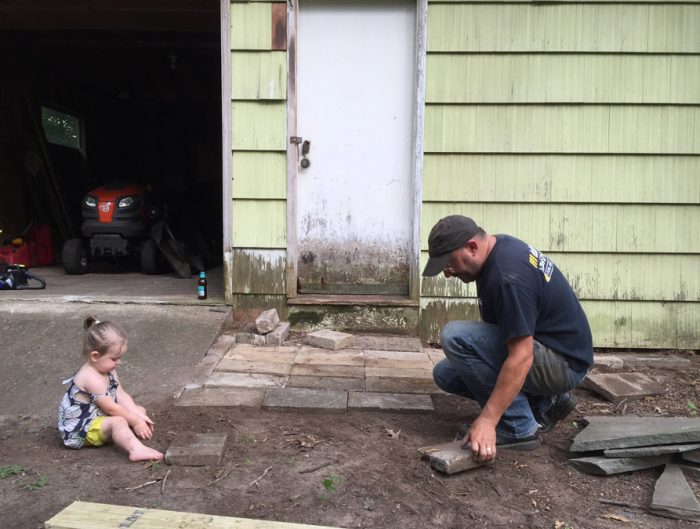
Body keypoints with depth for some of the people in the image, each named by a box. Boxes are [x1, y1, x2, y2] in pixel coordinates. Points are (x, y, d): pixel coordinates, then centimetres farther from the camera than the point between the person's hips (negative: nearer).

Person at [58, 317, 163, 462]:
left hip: (99, 417, 11)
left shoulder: (108, 371, 3)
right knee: (118, 422, -36)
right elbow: (111, 408, -26)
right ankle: (137, 450, -54)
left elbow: (122, 396, 1)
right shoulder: (91, 378, -28)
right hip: (78, 431, -11)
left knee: (140, 410, 7)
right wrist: (135, 421, -19)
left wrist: (139, 416, -11)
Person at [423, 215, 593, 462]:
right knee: (445, 374, 6)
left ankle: (518, 428, -12)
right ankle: (544, 404, 10)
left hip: (562, 362, -10)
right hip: (542, 349, 10)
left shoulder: (509, 275, -29)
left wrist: (487, 420, -31)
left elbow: (521, 358, -32)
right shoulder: (499, 246, 1)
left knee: (456, 336, -25)